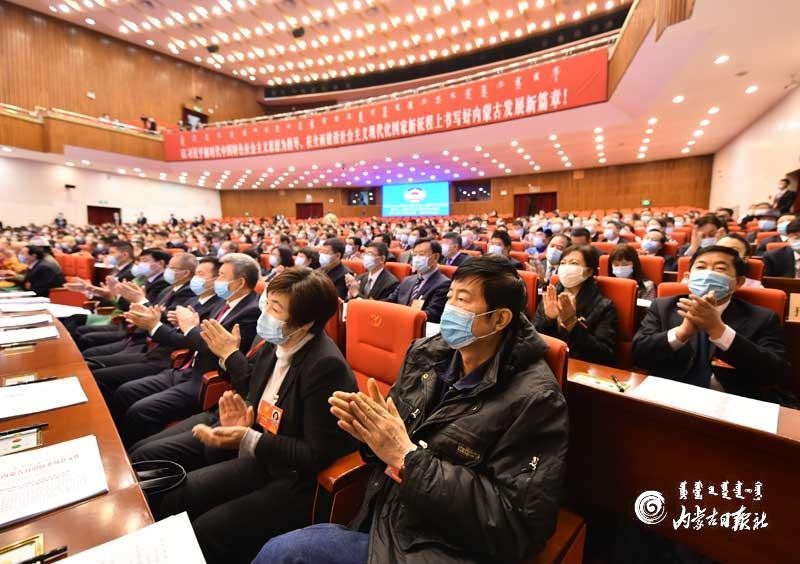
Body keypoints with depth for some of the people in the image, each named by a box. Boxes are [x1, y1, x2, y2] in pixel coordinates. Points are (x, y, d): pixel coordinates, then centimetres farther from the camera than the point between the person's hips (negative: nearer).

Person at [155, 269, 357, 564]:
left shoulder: (326, 366, -28)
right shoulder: (274, 344, -3)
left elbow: (318, 455, -24)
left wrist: (247, 439, -24)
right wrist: (244, 417, -13)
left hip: (300, 481, -7)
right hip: (262, 460, 8)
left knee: (203, 534, -12)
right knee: (172, 497, 3)